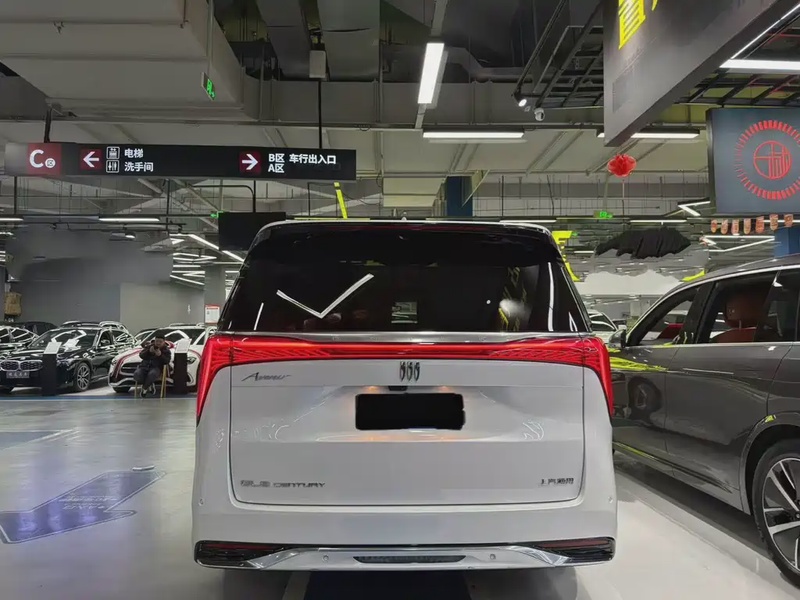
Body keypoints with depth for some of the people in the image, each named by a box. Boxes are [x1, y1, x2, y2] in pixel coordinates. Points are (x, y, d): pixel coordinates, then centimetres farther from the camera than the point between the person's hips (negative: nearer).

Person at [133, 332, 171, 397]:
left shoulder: (166, 350, 8)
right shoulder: (149, 346, 14)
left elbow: (167, 361, -5)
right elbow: (141, 355, 5)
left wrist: (160, 355, -20)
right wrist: (149, 351, -13)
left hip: (156, 367, -3)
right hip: (144, 365, 3)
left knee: (152, 374, -40)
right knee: (136, 375, -28)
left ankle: (145, 388, -9)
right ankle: (150, 385, 0)